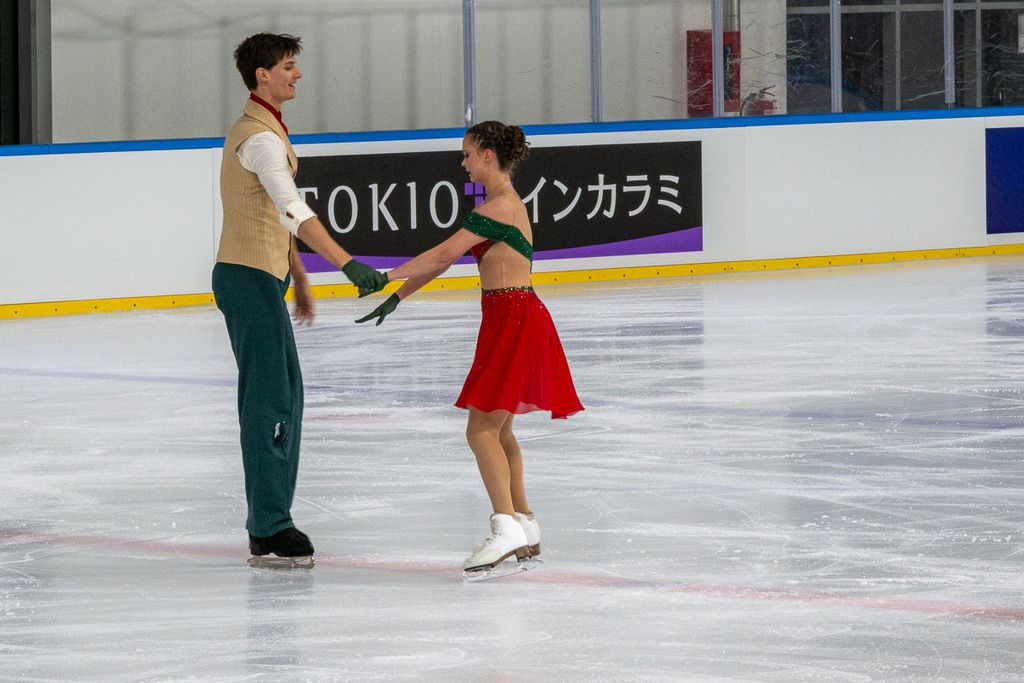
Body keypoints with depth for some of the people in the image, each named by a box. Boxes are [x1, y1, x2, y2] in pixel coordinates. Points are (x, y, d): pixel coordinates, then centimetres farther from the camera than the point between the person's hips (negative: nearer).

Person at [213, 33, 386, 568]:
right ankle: (267, 534, -10)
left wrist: (299, 281, 27)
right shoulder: (261, 138, -17)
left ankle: (273, 518, 23)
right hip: (250, 277, -11)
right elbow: (294, 212, -31)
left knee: (285, 391, 16)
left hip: (260, 277, 11)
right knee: (269, 400, -10)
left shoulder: (262, 130, 17)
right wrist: (349, 265, -38)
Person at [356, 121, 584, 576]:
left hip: (514, 319, -10)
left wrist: (387, 277, -18)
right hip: (513, 319, 10)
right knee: (498, 430, 16)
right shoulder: (506, 204, 17)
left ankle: (506, 527, -21)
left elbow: (445, 254, -21)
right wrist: (397, 296, 19)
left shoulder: (498, 207, -15)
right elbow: (446, 260, 19)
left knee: (482, 430, -13)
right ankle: (523, 528, 22)